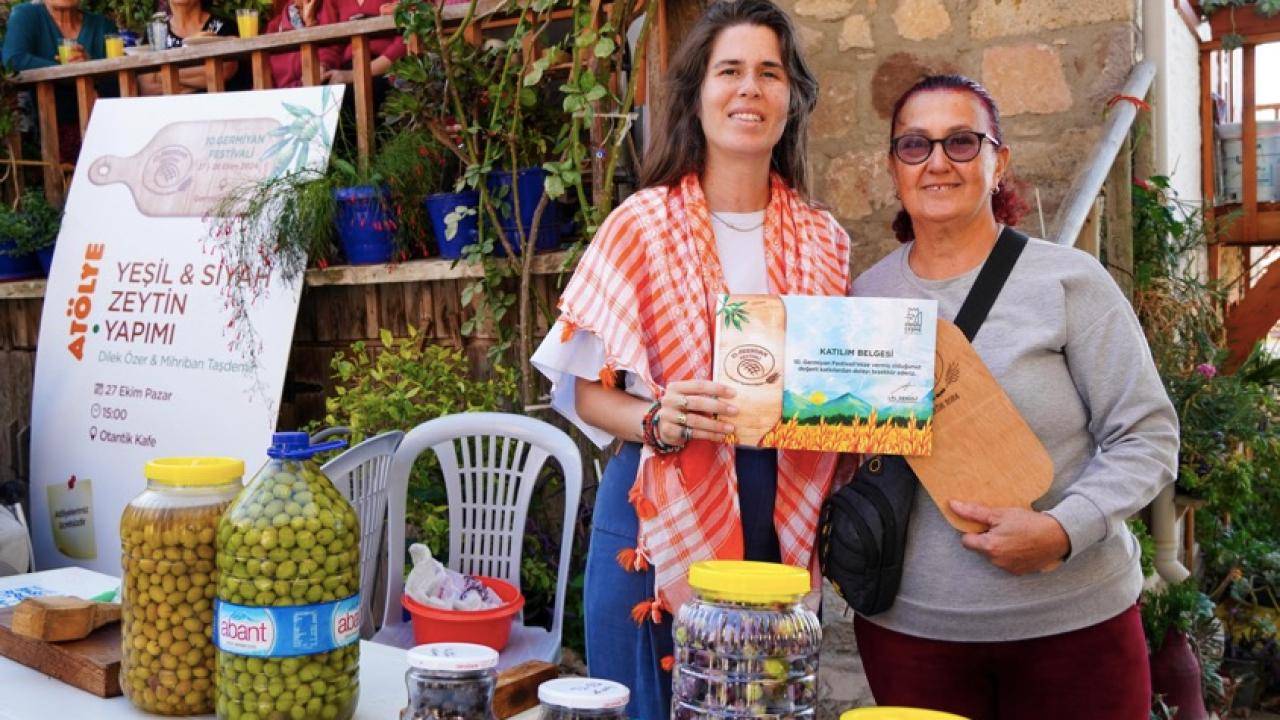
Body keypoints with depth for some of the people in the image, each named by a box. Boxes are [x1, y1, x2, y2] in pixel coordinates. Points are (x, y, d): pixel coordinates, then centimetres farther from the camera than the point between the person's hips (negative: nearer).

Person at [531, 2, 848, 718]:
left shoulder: (822, 239, 6)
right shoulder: (642, 224, -5)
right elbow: (581, 387, -3)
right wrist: (656, 421, -21)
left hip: (781, 525, 3)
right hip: (660, 519, -3)